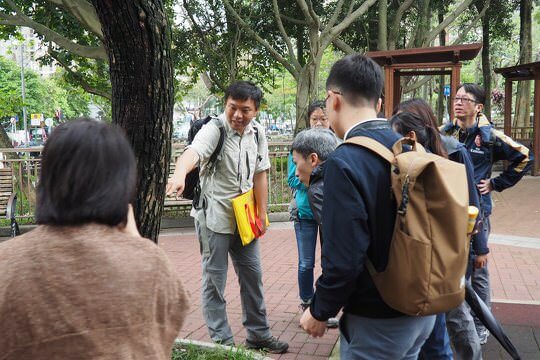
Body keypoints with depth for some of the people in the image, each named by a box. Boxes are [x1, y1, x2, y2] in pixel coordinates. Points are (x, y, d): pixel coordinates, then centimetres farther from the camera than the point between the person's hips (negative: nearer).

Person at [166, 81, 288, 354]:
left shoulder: (257, 133, 1)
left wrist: (262, 214, 5)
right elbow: (193, 153, -39)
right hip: (214, 216, -6)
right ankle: (221, 340, 18)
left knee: (253, 275, 14)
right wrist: (179, 175, -60)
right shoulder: (214, 130, -17)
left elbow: (260, 174, 6)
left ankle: (258, 334, 30)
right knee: (215, 280, 4)